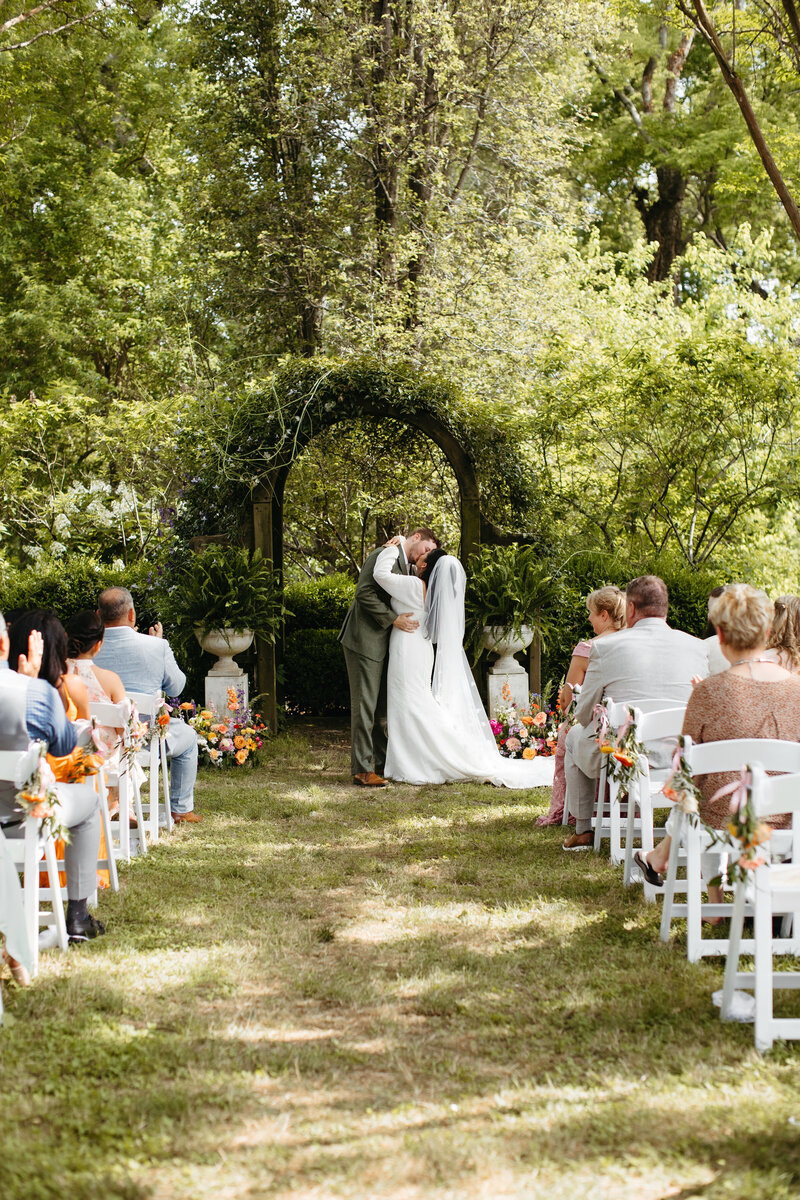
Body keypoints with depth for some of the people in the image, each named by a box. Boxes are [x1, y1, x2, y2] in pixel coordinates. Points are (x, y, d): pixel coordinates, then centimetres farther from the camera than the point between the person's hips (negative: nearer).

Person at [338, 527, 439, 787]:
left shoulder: (407, 566, 18)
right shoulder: (385, 555, -11)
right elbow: (364, 592, -19)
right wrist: (393, 619, -19)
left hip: (383, 644, 10)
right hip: (365, 639, -10)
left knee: (382, 705, 12)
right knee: (365, 704, -8)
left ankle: (382, 764, 18)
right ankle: (362, 769, -6)